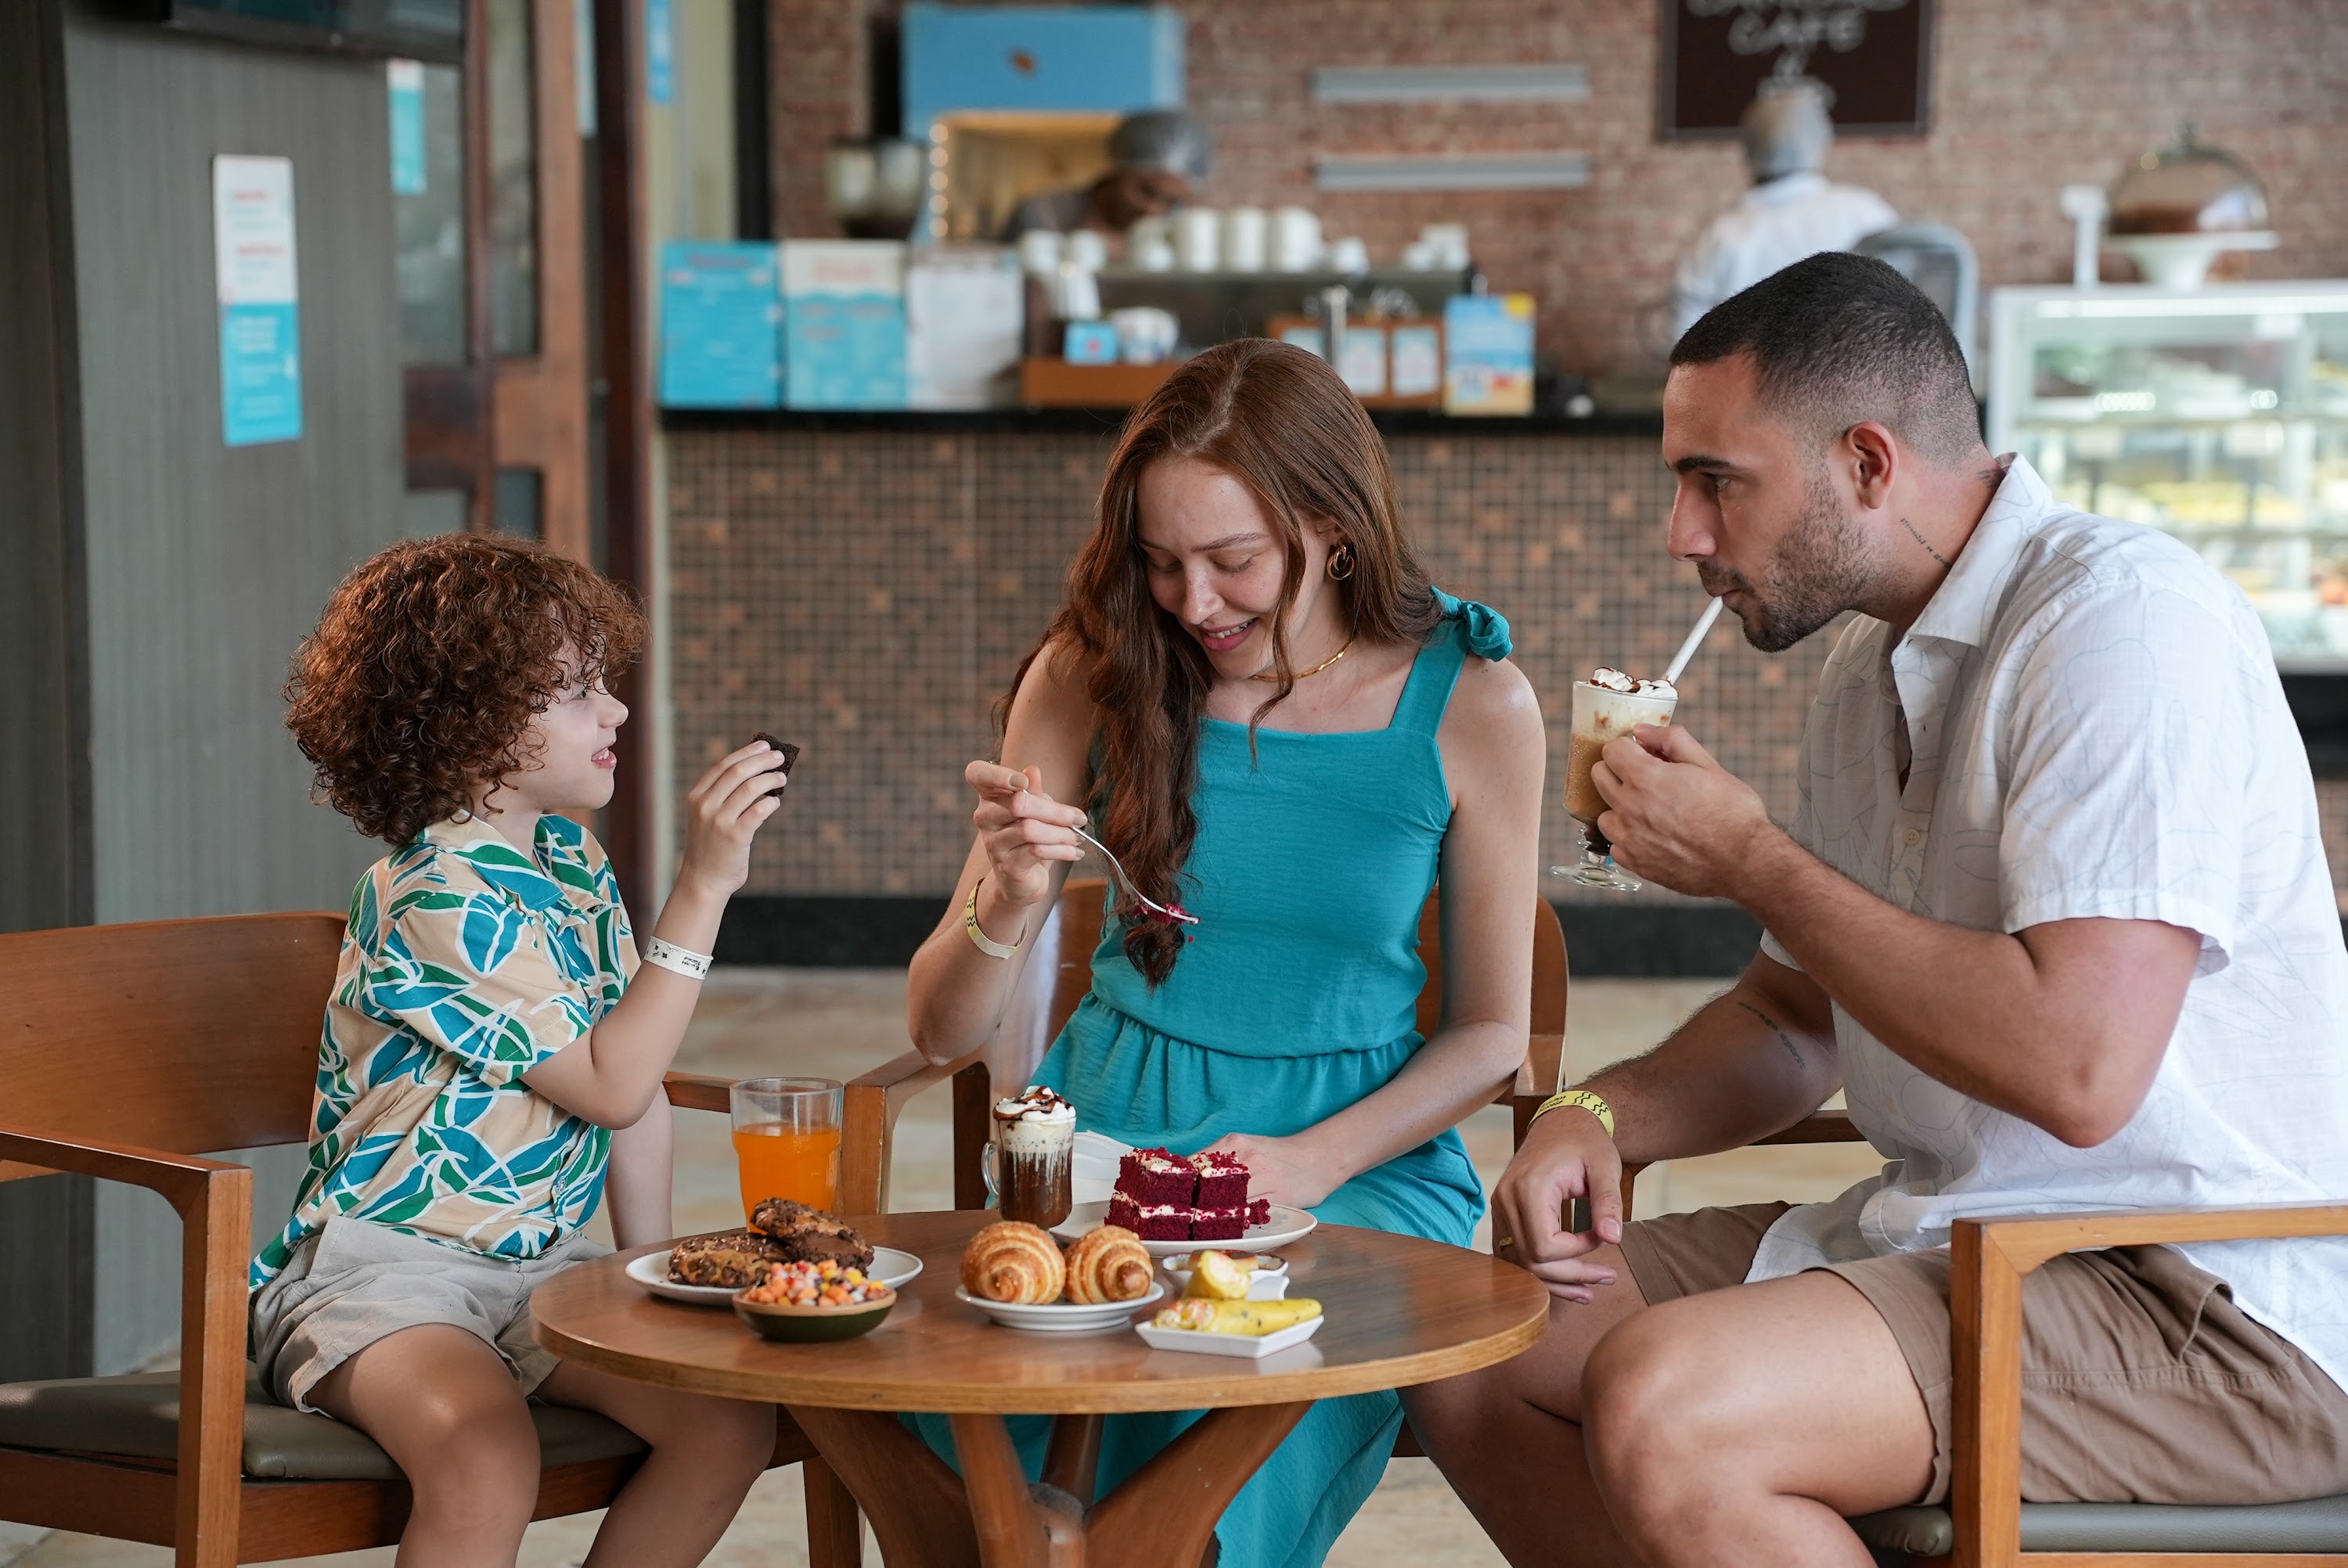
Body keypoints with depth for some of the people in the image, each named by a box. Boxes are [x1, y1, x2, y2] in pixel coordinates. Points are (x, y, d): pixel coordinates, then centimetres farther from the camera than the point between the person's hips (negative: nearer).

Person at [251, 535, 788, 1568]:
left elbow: (637, 1098, 13)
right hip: (388, 1262, -8)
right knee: (488, 1458, -36)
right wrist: (703, 886, -19)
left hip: (544, 1263, 8)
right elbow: (609, 1085, -19)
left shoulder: (573, 860, 10)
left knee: (730, 1420, -14)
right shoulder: (437, 899, -16)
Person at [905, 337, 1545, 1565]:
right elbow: (943, 1034, 3)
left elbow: (1492, 1032, 5)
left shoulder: (1471, 703, -4)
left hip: (1363, 1153, -1)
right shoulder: (1094, 672, -1)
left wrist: (1313, 1162, -12)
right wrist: (1007, 907, -20)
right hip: (1113, 1129, 1)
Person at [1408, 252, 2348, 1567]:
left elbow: (2076, 1068, -28)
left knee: (1656, 1403, -29)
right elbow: (1799, 1014, 24)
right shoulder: (1874, 667, 14)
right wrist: (1602, 1116, 1)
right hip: (1951, 1240, 10)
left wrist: (1748, 856, -16)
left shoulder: (2122, 617, -17)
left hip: (2208, 1304, -10)